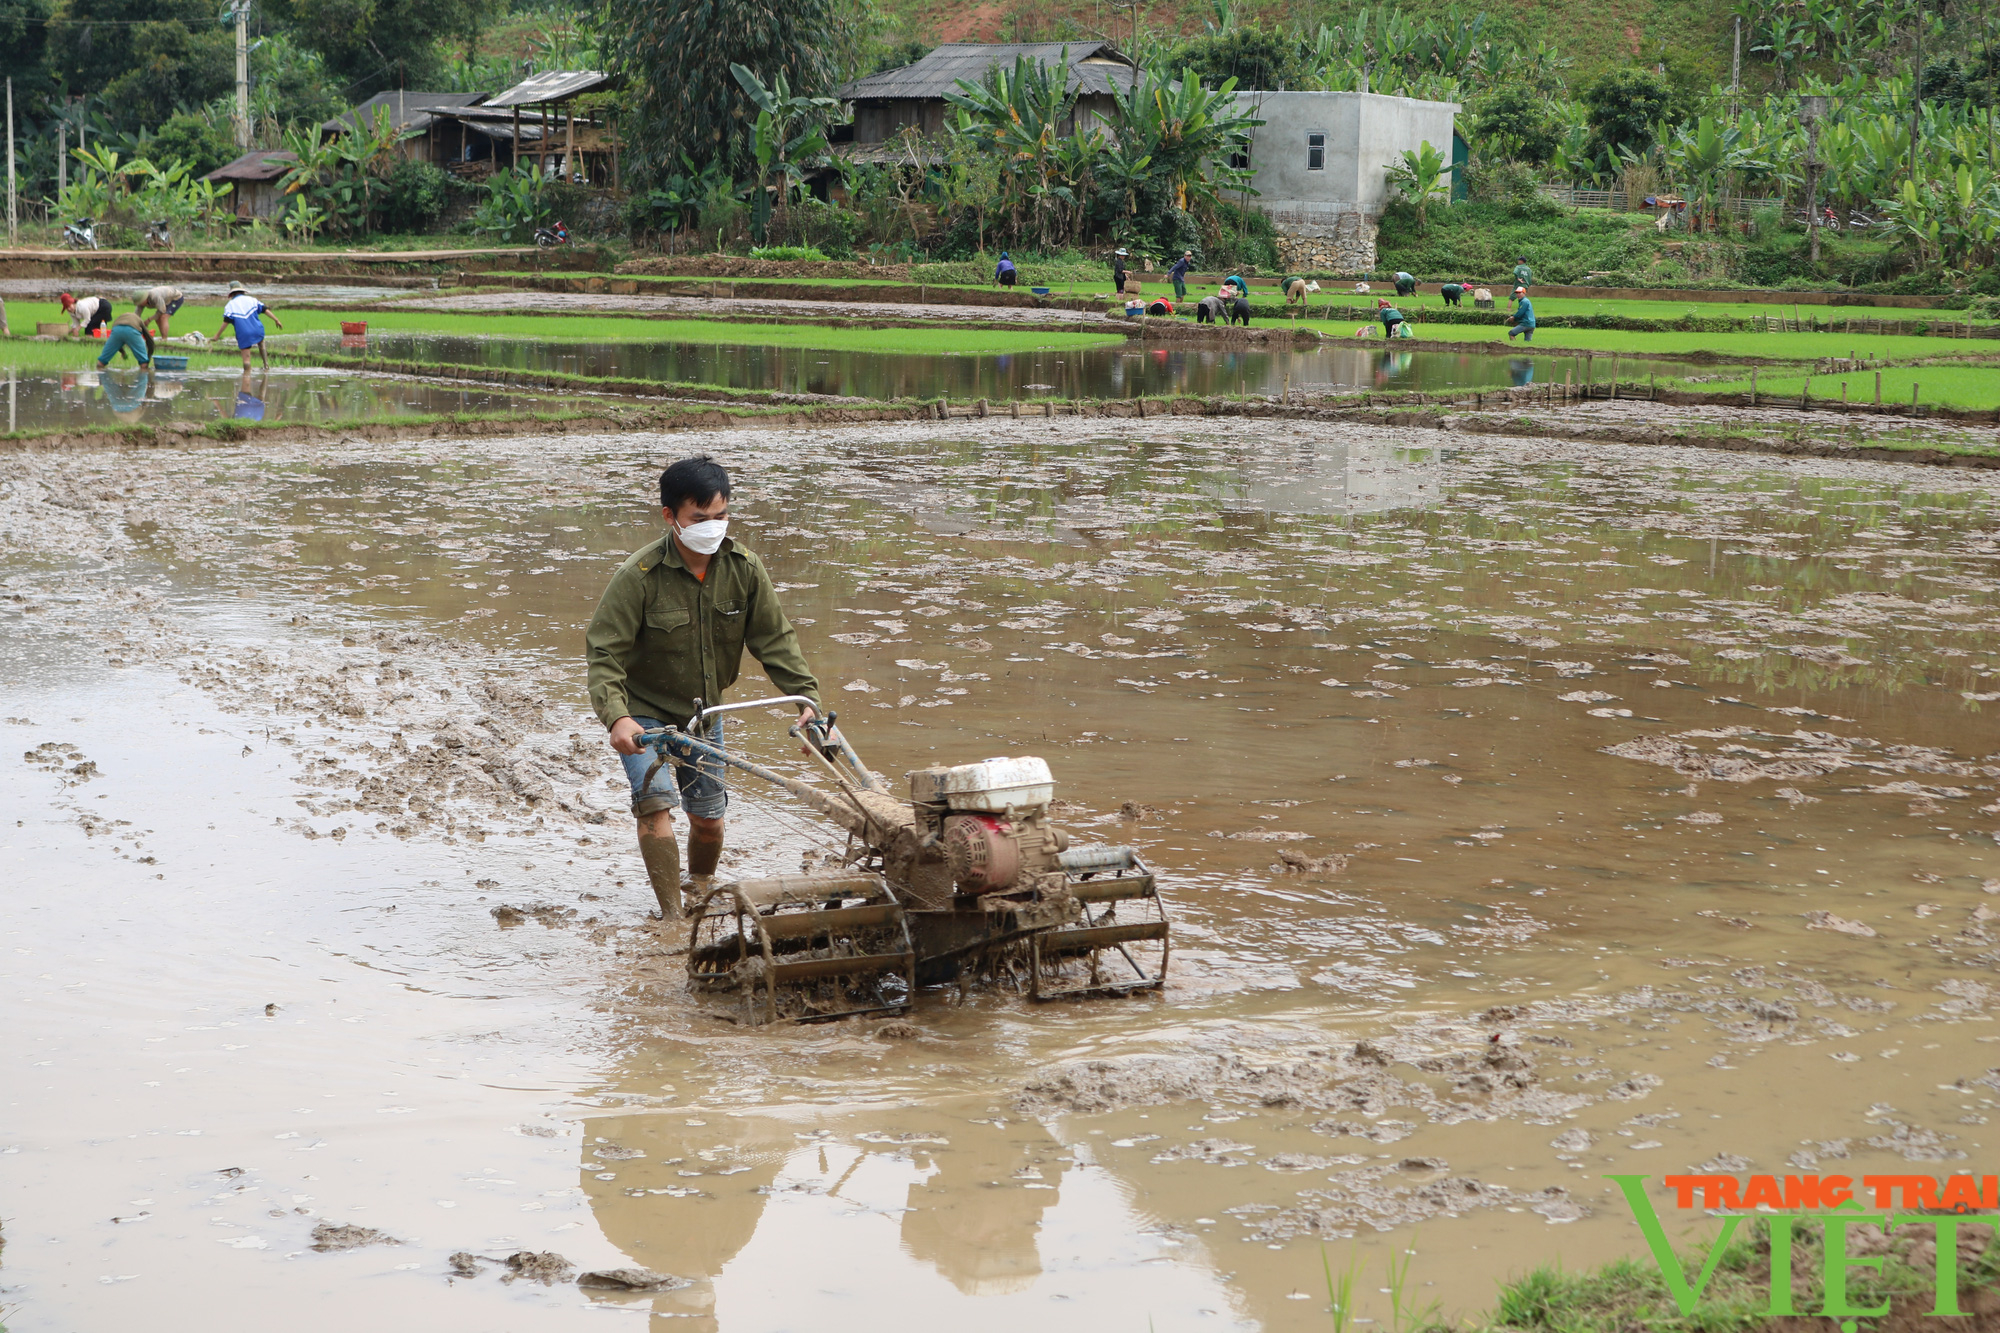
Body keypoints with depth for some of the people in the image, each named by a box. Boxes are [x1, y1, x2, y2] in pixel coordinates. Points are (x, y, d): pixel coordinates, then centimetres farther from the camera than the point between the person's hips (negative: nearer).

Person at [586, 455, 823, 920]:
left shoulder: (743, 569, -13)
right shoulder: (638, 576, -25)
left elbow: (775, 640, -7)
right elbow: (603, 652, -25)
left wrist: (808, 698, -18)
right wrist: (616, 716, -40)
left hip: (703, 711, 4)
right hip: (645, 712, -4)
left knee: (708, 817, 10)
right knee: (655, 802, -23)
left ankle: (701, 890, 40)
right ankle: (673, 917, -19)